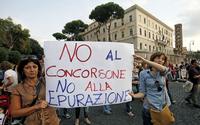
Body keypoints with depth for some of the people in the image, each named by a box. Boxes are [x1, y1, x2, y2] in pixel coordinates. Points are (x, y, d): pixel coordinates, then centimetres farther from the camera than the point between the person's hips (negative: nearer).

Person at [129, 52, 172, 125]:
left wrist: (143, 59, -35)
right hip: (149, 108, -2)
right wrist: (134, 95, -31)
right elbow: (142, 92, -8)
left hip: (164, 107, 3)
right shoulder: (143, 73, -7)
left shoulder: (163, 72, -1)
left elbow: (161, 68, -28)